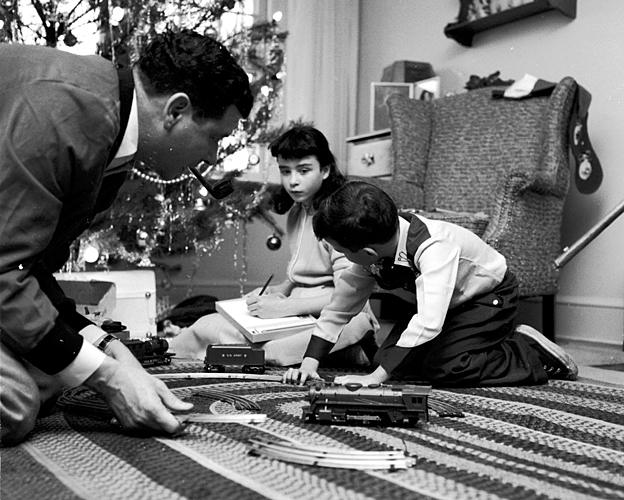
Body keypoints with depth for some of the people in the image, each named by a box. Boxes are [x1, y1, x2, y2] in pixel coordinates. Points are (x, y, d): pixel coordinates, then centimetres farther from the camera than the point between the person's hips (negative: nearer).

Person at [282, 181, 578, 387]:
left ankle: (531, 352, -5)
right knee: (387, 357, -8)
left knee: (441, 368, -26)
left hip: (489, 297, -8)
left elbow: (428, 323, -48)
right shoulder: (372, 254, -18)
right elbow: (339, 306, -7)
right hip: (447, 304, 8)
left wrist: (378, 377, -46)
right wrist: (309, 363, -14)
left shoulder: (434, 248, -40)